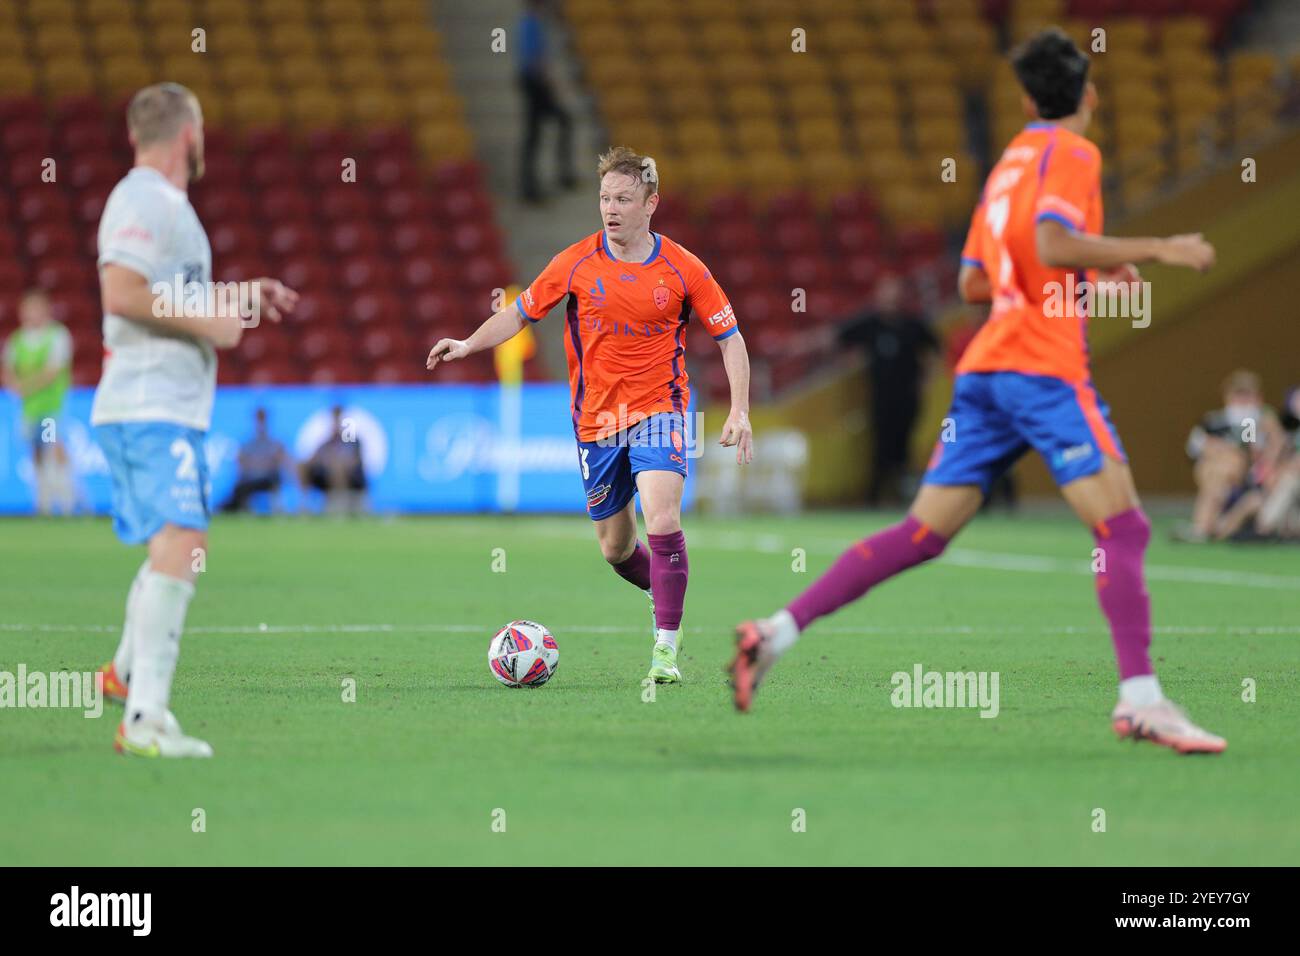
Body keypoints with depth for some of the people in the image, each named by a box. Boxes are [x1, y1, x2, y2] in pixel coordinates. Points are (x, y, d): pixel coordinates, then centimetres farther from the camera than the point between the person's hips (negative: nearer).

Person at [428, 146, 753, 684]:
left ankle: (666, 648, -21)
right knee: (615, 548, 10)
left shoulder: (681, 269, -6)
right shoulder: (577, 263, -2)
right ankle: (665, 592, 42)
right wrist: (467, 346, -7)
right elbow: (521, 312, 8)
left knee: (661, 515, -26)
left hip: (658, 408, -3)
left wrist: (739, 412, -9)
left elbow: (729, 337, 1)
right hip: (596, 418, 3)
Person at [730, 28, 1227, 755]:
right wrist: (1154, 251, -15)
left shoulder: (1010, 162, 23)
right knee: (1123, 524, -11)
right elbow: (1053, 245, -19)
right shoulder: (1072, 154, -2)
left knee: (925, 533, 6)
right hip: (1043, 366, -8)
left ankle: (779, 631, 2)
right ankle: (1140, 697, -20)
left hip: (986, 368, 8)